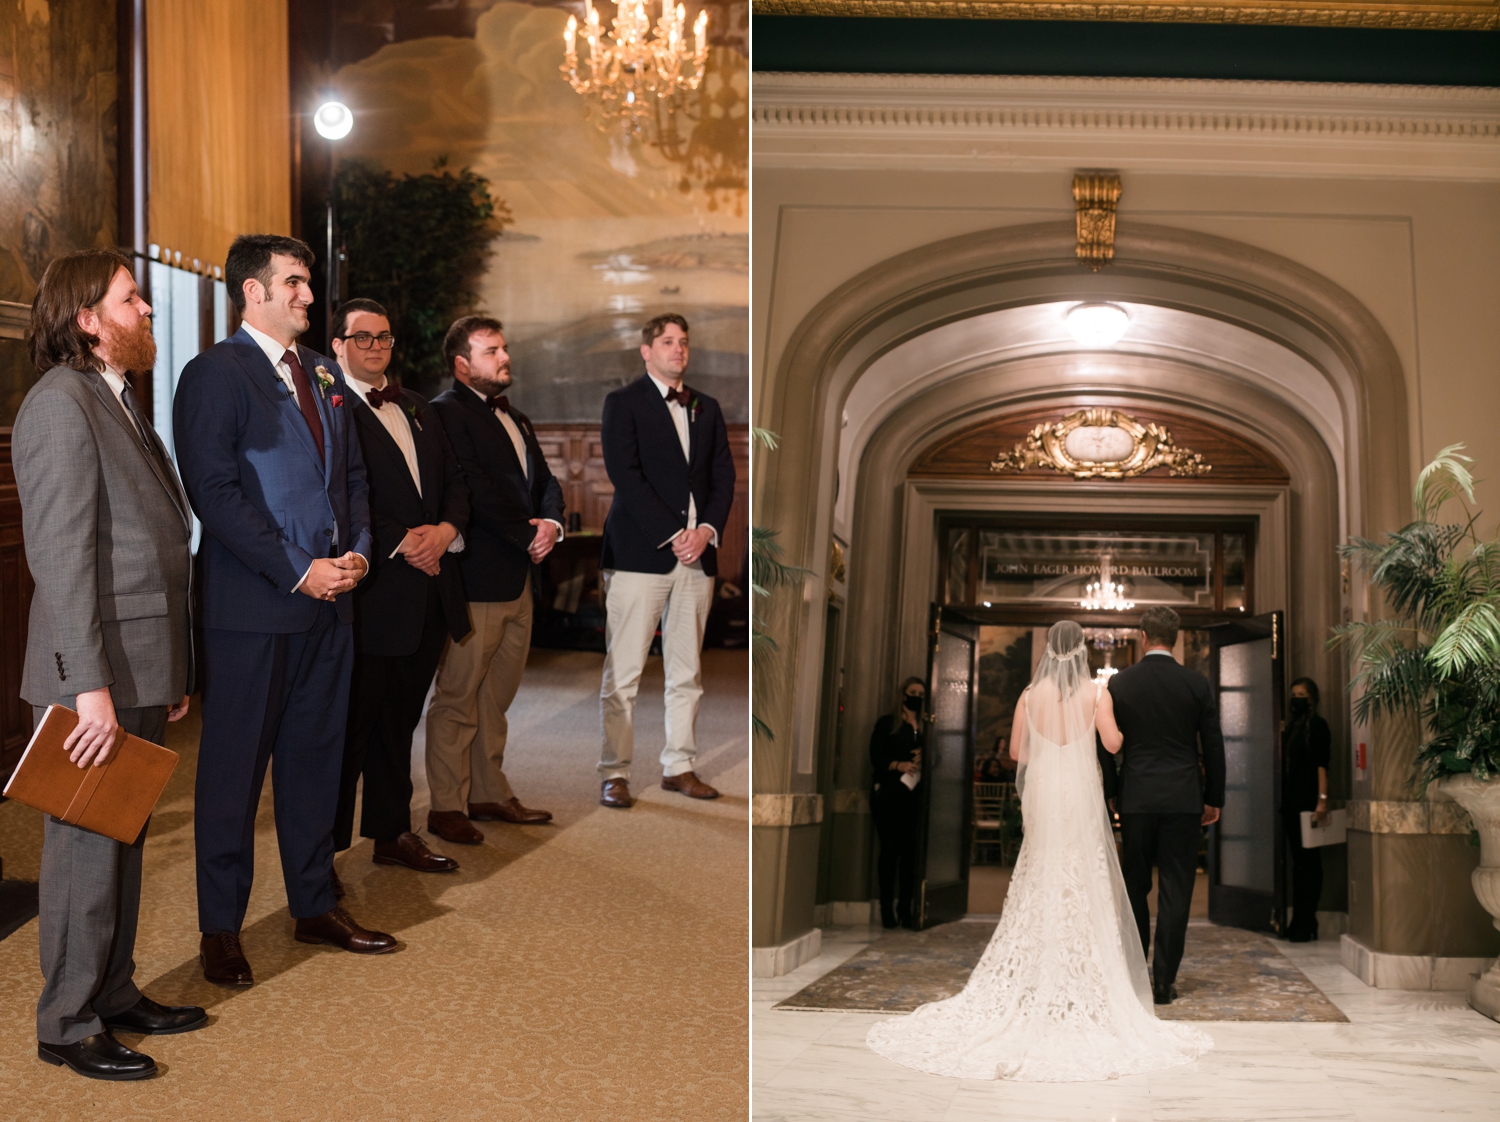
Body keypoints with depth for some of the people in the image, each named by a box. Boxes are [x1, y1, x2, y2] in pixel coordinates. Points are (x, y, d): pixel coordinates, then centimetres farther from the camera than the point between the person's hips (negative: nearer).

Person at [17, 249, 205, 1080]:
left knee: (125, 838, 16)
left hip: (142, 672, 9)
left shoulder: (121, 405, 17)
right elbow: (60, 553, -19)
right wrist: (89, 685, -23)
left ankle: (115, 994, 27)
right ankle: (69, 1026, 10)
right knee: (86, 846, -1)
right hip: (97, 675, -9)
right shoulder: (61, 403, -13)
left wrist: (171, 673, 17)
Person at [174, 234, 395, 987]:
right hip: (253, 606, -7)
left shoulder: (323, 375, 15)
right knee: (235, 765, 2)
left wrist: (357, 549, 2)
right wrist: (297, 571, -16)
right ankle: (220, 929, 12)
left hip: (329, 599, 7)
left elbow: (351, 474, 20)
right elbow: (214, 493, -15)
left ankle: (314, 905, 26)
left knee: (316, 757, 14)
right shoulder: (215, 374, -8)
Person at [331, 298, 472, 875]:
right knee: (350, 724, -2)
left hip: (427, 589, 7)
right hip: (369, 596, -7)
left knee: (399, 719, 16)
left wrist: (445, 531, -3)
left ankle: (393, 833, 27)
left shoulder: (417, 409, 19)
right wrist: (400, 543, -18)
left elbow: (454, 481, 17)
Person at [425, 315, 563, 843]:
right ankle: (446, 807, 6)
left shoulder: (515, 418, 20)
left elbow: (545, 480, 15)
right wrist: (527, 537, -12)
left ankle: (490, 794, 24)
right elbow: (475, 488, -17)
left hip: (518, 580, 9)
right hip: (476, 580, -8)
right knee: (457, 698, -1)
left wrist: (551, 523, -6)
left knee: (497, 695, 15)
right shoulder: (446, 411, -8)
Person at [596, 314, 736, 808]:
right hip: (640, 552, -5)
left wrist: (706, 531, -4)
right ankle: (614, 773, -1)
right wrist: (671, 536, -13)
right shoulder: (623, 402, 1)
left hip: (698, 551, 5)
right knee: (623, 672, -5)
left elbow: (724, 476, 13)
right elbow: (625, 475, -9)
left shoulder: (706, 408, 17)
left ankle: (679, 766, 15)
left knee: (686, 672, 8)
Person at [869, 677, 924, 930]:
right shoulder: (887, 723, 6)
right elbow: (876, 757, -2)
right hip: (888, 794, -3)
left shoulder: (925, 728, 15)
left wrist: (923, 760, -9)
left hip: (914, 795, 3)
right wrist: (898, 765, -18)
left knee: (910, 851, -4)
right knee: (890, 849, -4)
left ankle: (906, 910, -1)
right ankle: (887, 910, -1)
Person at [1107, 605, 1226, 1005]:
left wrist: (1108, 794, 14)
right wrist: (1213, 799, 11)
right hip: (1184, 800, 0)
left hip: (1136, 798, 0)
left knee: (1135, 888, 11)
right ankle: (1164, 980, 1)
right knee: (1175, 891, 2)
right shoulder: (1196, 683, -1)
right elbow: (1213, 747, 2)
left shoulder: (1119, 683, -1)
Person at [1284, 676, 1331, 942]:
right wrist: (1283, 800, 11)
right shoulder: (1292, 728, 17)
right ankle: (1298, 921, 13)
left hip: (1308, 802, -8)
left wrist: (1322, 799, -21)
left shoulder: (1317, 725, -4)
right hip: (1292, 801, 8)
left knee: (1308, 861, -5)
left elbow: (1322, 764, -13)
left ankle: (1306, 925, -4)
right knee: (1298, 860, 10)